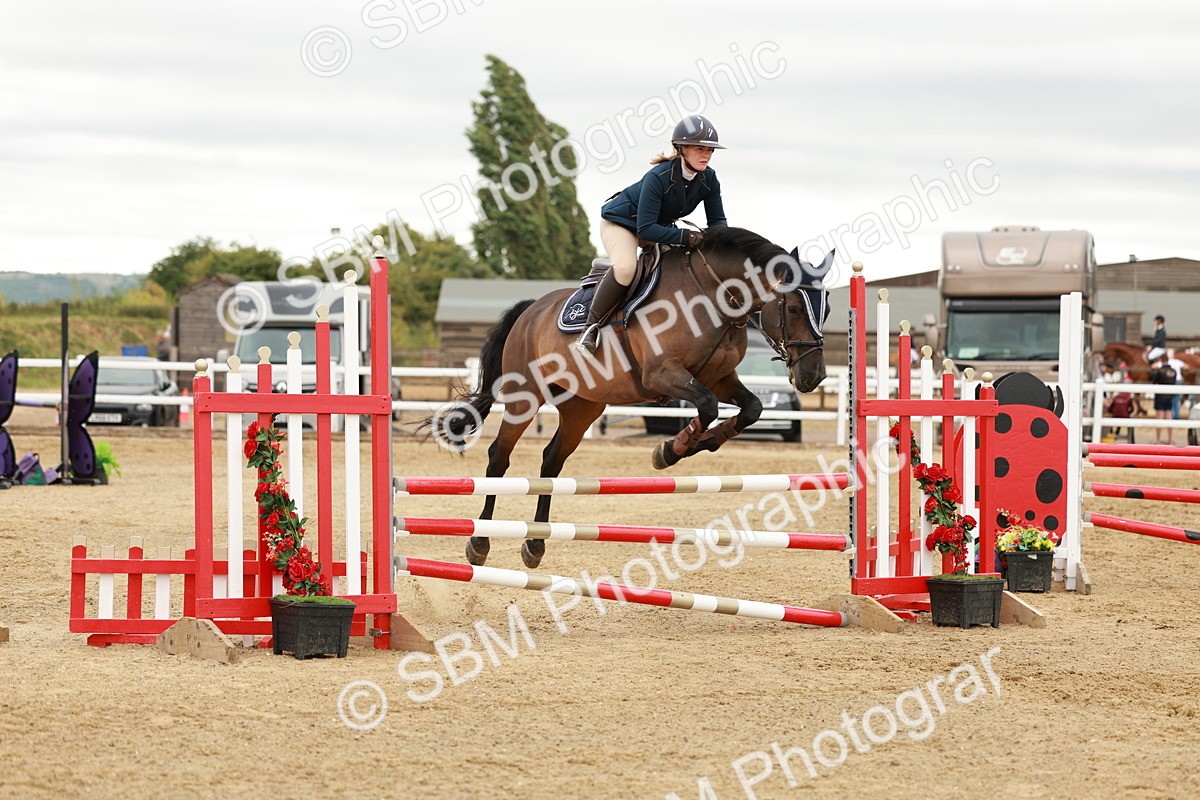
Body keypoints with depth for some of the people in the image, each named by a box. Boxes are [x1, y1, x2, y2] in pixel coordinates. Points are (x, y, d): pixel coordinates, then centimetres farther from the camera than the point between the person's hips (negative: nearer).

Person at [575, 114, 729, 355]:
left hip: (660, 225, 8)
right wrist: (685, 236, -43)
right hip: (620, 221, -8)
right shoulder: (658, 177, -35)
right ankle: (591, 327, -23)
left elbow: (717, 221, -5)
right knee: (625, 268, -34)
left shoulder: (708, 180, -15)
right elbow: (645, 229, -36)